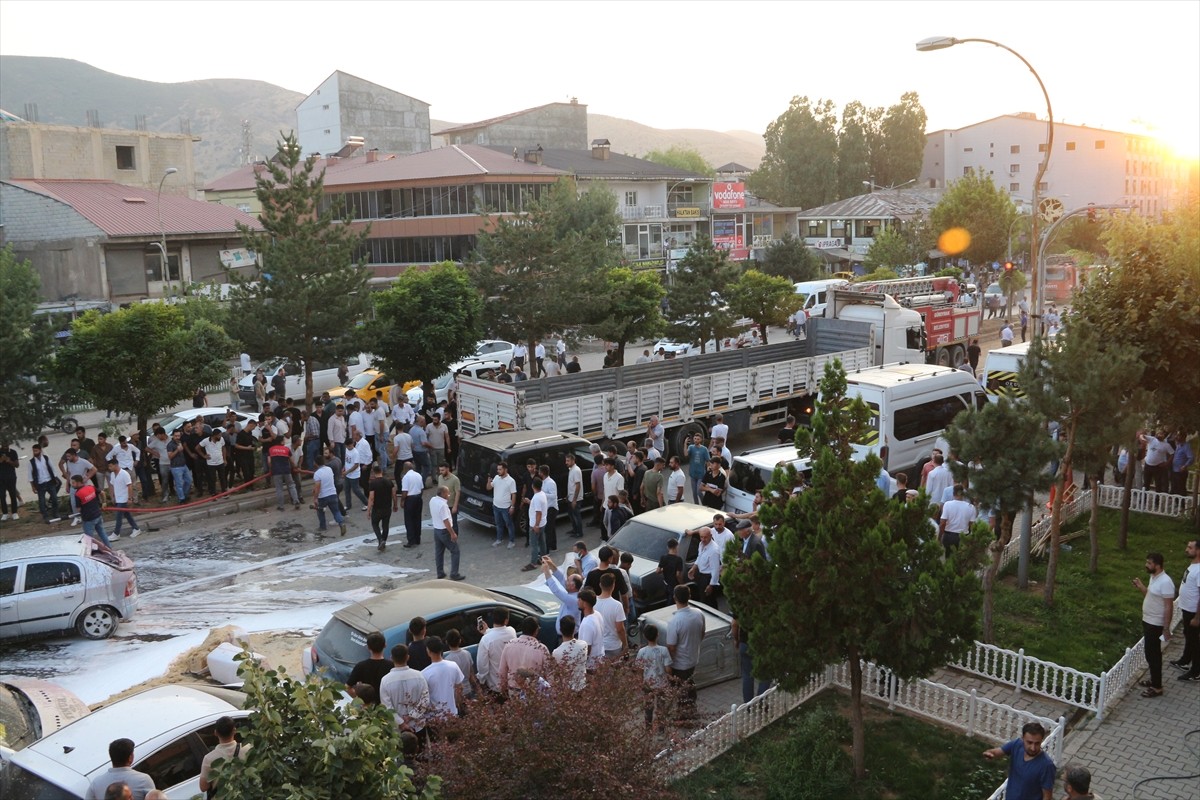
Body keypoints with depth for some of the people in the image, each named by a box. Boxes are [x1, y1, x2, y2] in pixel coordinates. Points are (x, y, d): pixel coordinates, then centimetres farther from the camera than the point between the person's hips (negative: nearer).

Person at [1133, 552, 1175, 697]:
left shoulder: (1165, 582, -24)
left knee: (1153, 654, 0)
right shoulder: (1153, 577, 5)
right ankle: (1154, 680, 34)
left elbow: (1169, 607, -22)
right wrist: (1141, 587, 2)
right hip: (1147, 621, 9)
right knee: (1151, 653, 20)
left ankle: (1157, 688, 10)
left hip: (1156, 624, -9)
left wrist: (1166, 628, -21)